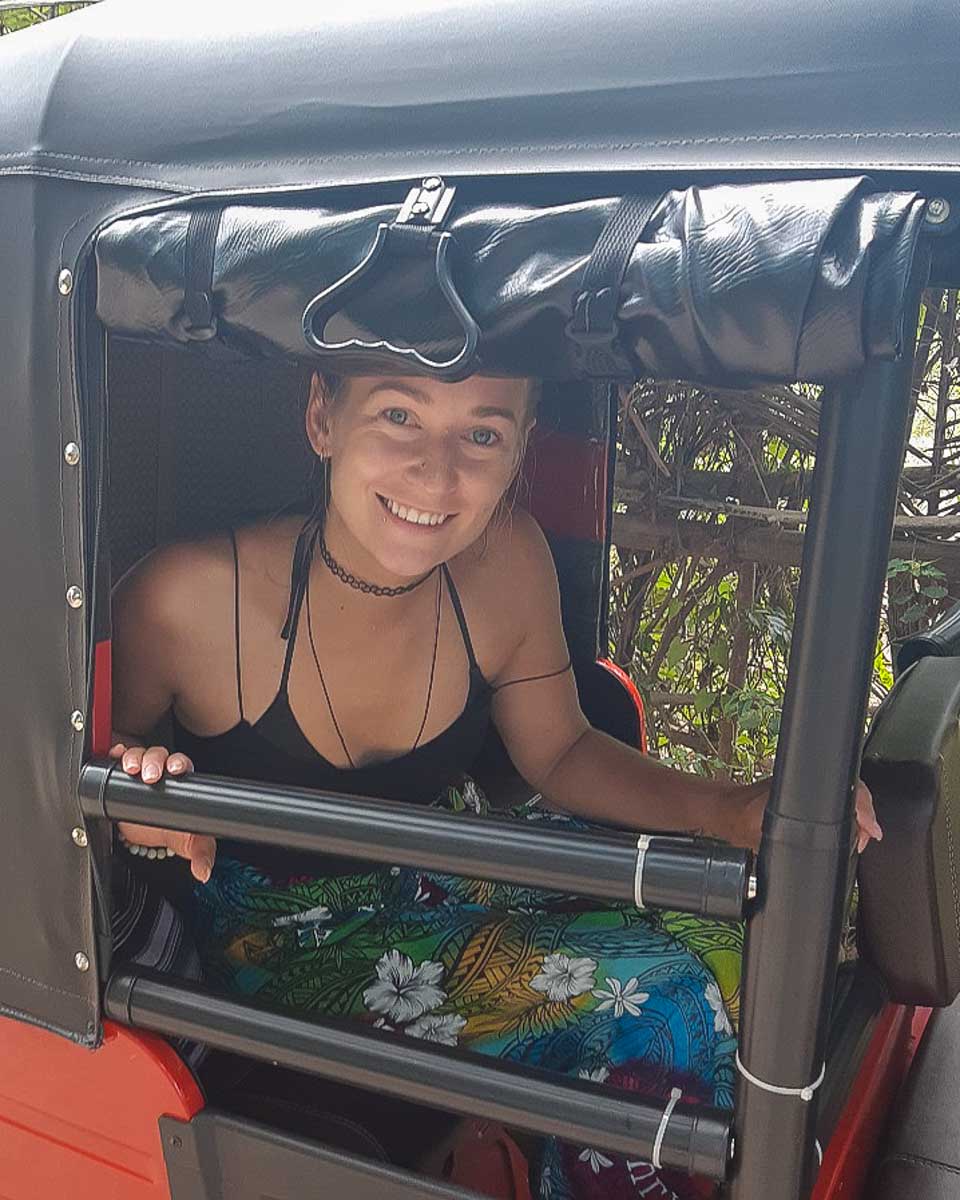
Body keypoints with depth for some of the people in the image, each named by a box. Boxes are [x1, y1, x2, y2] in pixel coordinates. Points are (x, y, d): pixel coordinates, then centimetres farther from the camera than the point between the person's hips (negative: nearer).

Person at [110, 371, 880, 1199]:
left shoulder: (507, 558, -16)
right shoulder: (185, 601, -26)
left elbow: (559, 753, -2)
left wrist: (726, 811, -18)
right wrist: (138, 786, -32)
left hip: (459, 868, 5)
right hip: (289, 936, -4)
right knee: (650, 998, -20)